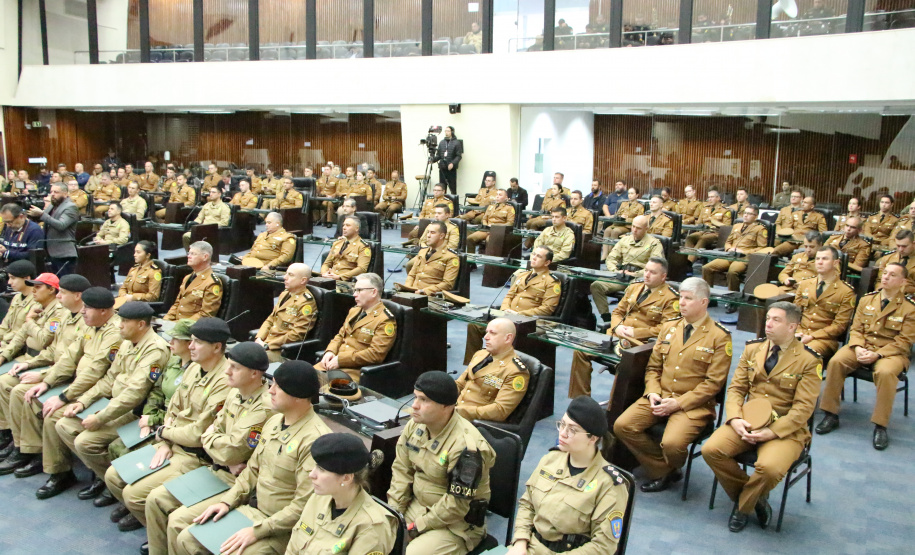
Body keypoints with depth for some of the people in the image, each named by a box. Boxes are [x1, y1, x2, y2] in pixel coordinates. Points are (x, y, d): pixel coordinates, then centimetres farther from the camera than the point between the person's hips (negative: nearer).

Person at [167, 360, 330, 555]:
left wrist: (257, 530, -22)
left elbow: (303, 506, -24)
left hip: (280, 524, -8)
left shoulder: (315, 440, -25)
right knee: (178, 520, 7)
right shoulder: (274, 421, 4)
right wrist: (227, 501, 2)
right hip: (249, 502, 9)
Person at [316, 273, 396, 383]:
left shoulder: (385, 320, -10)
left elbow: (376, 354, -17)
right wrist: (330, 352, 0)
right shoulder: (354, 311, 17)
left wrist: (340, 359, -18)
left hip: (357, 370, -7)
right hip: (334, 362, 8)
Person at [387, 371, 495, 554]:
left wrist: (418, 526, -17)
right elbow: (401, 470, 5)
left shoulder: (466, 446, -27)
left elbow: (456, 505, -23)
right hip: (416, 505, 7)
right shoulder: (415, 425, -4)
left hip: (456, 524, -7)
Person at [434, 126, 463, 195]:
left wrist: (453, 163, -21)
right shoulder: (442, 142, 12)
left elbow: (459, 156, -7)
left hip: (451, 168, -4)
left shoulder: (456, 143, -2)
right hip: (442, 168, 4)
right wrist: (433, 159, -6)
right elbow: (438, 155, 13)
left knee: (453, 187, 0)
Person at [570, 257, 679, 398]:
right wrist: (617, 326, -2)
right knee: (580, 350, -12)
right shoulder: (634, 287, 19)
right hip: (616, 335, 6)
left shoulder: (671, 298, -1)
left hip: (642, 342, -6)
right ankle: (579, 398, -3)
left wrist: (635, 332, -15)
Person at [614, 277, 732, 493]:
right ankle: (662, 470, 4)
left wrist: (678, 403, -16)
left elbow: (714, 382, -10)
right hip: (659, 397, 5)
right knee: (622, 426, -15)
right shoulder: (668, 327, 12)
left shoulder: (719, 336, -5)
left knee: (672, 444, -30)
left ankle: (669, 469, 10)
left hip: (693, 404, -5)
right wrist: (652, 393, -5)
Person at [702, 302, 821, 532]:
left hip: (785, 429, -4)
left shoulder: (809, 361, -6)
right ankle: (754, 497, 4)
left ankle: (743, 506, 1)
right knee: (710, 450, -20)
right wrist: (734, 419, -13)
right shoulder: (752, 349, 8)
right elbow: (736, 388, 7)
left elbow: (803, 408, -11)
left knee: (769, 468, -33)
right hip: (746, 422, 4)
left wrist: (772, 432, -21)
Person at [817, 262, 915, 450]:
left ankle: (880, 426, -23)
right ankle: (831, 415, -15)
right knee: (836, 361, -25)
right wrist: (858, 348, -13)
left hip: (892, 352, -3)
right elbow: (856, 329, 8)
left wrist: (877, 354, -20)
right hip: (863, 347, 4)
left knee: (885, 372, -37)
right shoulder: (867, 299, 9)